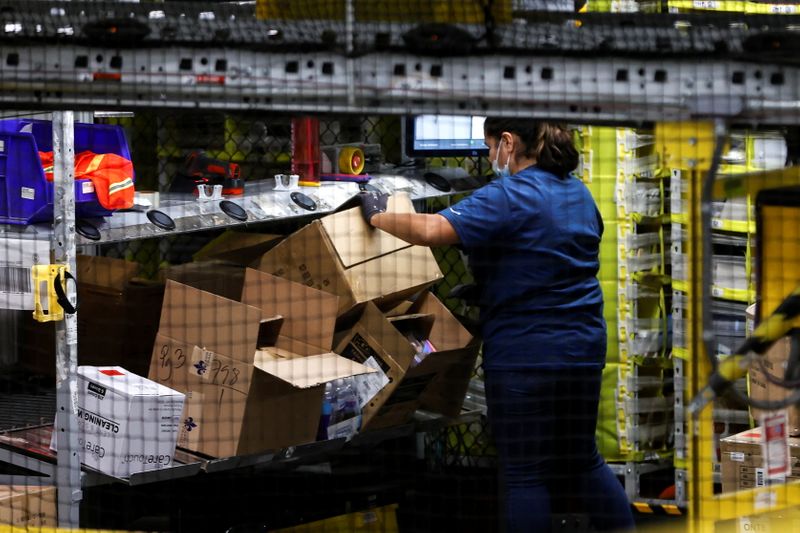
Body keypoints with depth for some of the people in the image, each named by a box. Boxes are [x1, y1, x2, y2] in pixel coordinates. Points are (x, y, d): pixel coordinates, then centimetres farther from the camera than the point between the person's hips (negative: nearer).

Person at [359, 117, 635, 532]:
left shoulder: (507, 198, -16)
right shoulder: (579, 193, 10)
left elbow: (432, 230, -26)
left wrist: (378, 217, -10)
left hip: (525, 355, -8)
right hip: (584, 351, 8)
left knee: (525, 474, 1)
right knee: (583, 460, 18)